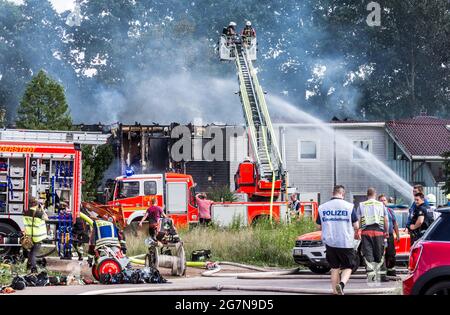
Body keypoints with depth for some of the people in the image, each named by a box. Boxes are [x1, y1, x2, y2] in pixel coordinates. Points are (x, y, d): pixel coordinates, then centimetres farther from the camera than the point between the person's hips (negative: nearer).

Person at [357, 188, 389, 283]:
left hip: (366, 232, -1)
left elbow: (358, 220, 1)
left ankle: (371, 274, -14)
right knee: (379, 254, 9)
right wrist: (386, 232, 15)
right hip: (379, 232, 1)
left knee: (368, 254, -3)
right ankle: (381, 274, 12)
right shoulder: (381, 205, 10)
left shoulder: (361, 205, 7)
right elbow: (386, 220, 8)